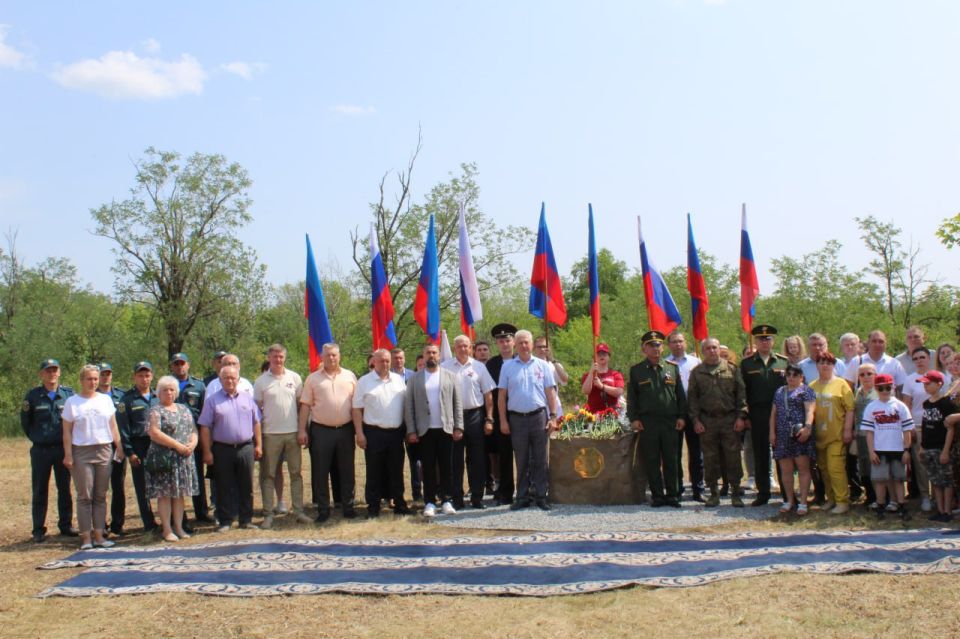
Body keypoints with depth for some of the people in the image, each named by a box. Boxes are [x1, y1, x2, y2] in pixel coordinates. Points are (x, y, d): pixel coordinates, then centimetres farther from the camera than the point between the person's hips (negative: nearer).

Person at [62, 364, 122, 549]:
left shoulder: (105, 399, 10)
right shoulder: (72, 402, 1)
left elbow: (113, 426, 13)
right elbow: (67, 431, -2)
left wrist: (119, 447, 7)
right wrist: (68, 455, -8)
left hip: (104, 450, 3)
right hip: (82, 452, -3)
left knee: (100, 496, 6)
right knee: (85, 496, -2)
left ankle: (99, 535, 10)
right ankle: (86, 537, 2)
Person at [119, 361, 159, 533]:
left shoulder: (157, 397, 12)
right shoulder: (128, 399, 0)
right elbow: (123, 428, -3)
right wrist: (129, 452, -8)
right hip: (139, 447, -3)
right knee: (142, 488, 4)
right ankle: (149, 524, 12)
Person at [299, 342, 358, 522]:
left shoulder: (350, 376, 6)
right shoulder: (313, 378, 2)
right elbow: (305, 405, 1)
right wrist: (302, 430, -5)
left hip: (345, 430, 1)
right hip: (321, 431, -1)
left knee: (347, 471, 8)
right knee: (320, 472, 4)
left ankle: (348, 507, 19)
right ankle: (323, 509, 14)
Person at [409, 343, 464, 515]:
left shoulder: (451, 376, 7)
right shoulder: (414, 378, 5)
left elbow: (457, 403, 4)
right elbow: (408, 406, 2)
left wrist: (458, 427, -3)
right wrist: (411, 431, -5)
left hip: (446, 429, 0)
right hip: (424, 430, 0)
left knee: (446, 467, 3)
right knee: (428, 468, 3)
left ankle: (447, 501, 10)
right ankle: (429, 502, 9)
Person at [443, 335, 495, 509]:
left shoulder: (479, 367, 5)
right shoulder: (445, 367, 1)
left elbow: (488, 394, 6)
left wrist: (489, 419, 1)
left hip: (475, 415, 1)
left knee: (477, 459, 5)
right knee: (455, 459, 4)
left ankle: (477, 497, 14)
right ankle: (456, 498, 12)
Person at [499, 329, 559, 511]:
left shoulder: (543, 365, 6)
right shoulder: (507, 366, 6)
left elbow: (550, 393, 4)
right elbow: (502, 395, 5)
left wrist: (553, 417, -3)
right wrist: (503, 420, 0)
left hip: (539, 416, 0)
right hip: (517, 419, 0)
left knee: (540, 460, 3)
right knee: (521, 461, 7)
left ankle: (540, 496, 10)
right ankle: (522, 497, 14)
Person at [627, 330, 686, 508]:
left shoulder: (672, 368, 10)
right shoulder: (636, 370, 7)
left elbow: (680, 394, 12)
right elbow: (631, 397, 6)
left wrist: (681, 416, 4)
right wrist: (633, 418, -2)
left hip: (670, 421, 1)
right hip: (647, 423, -1)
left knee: (671, 460, 4)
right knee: (652, 461, 2)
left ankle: (672, 494, 13)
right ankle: (657, 495, 10)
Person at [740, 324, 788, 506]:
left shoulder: (784, 362, 7)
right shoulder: (746, 364, 6)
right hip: (757, 416, 0)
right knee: (760, 456, 5)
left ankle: (787, 493, 13)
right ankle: (763, 493, 12)